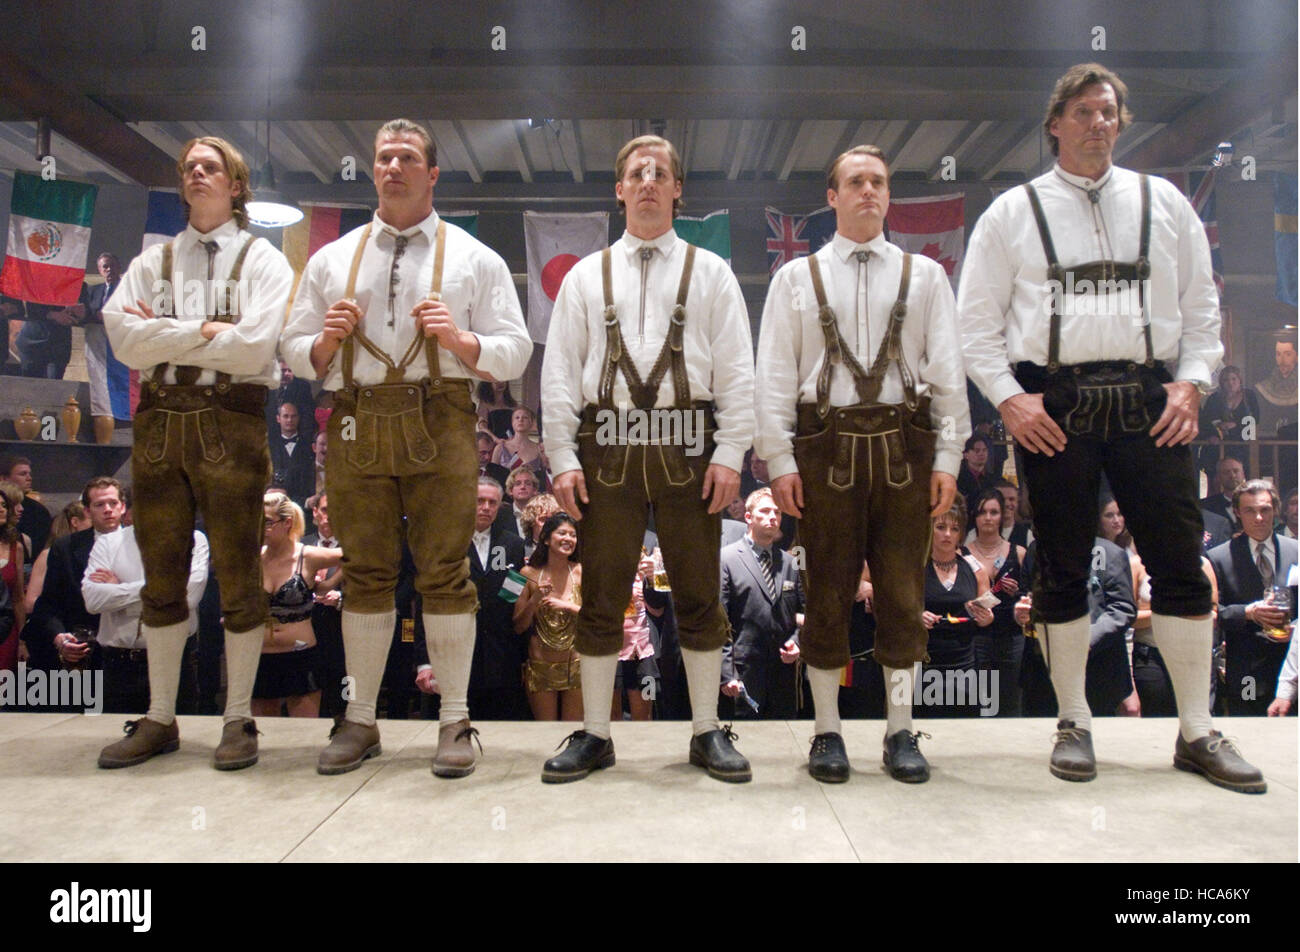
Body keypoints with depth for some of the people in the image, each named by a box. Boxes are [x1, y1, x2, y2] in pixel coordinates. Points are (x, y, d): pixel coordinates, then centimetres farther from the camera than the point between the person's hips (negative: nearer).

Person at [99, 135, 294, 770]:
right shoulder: (152, 262, 16)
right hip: (159, 421, 4)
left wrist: (163, 335, -4)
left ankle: (238, 719, 11)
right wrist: (204, 330, -8)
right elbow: (125, 341, 0)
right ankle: (159, 720, 20)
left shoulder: (262, 261, 5)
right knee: (162, 576, 9)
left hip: (230, 423, -4)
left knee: (237, 576, 0)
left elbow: (255, 346, -11)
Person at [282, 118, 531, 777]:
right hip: (356, 426, 3)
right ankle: (359, 721, 18)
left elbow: (514, 353, 5)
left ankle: (455, 722, 8)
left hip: (440, 425, -2)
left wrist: (456, 337, -12)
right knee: (366, 573, 6)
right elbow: (294, 351, 17)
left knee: (444, 572, -3)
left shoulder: (473, 259, 11)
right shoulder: (331, 259, 18)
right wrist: (327, 339, -4)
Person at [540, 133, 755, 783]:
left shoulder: (709, 271, 12)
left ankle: (707, 733, 17)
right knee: (601, 595, 5)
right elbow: (559, 371, 8)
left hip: (688, 446, 0)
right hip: (607, 446, 1)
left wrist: (730, 453, -6)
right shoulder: (586, 276, 14)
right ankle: (594, 734, 18)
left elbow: (736, 369, 5)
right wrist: (563, 458, -1)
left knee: (699, 594, 4)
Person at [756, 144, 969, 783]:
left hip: (904, 444, 1)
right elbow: (775, 375, 5)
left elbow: (947, 370, 9)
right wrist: (779, 460, -3)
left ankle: (901, 730, 18)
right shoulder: (796, 278, 11)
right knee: (828, 593, 4)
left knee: (902, 592, 4)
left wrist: (947, 456, 1)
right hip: (827, 447, -1)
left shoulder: (924, 275, 14)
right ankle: (827, 732, 17)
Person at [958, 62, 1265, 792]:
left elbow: (1202, 303, 15)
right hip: (1053, 404, -2)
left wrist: (1193, 381, 1)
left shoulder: (1163, 203, 14)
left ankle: (1197, 731, 16)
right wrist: (1009, 397, -7)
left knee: (1181, 562, 1)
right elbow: (977, 320, 4)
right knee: (1064, 568, 4)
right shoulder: (1013, 212, 8)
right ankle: (1075, 724, 18)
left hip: (1148, 400, 2)